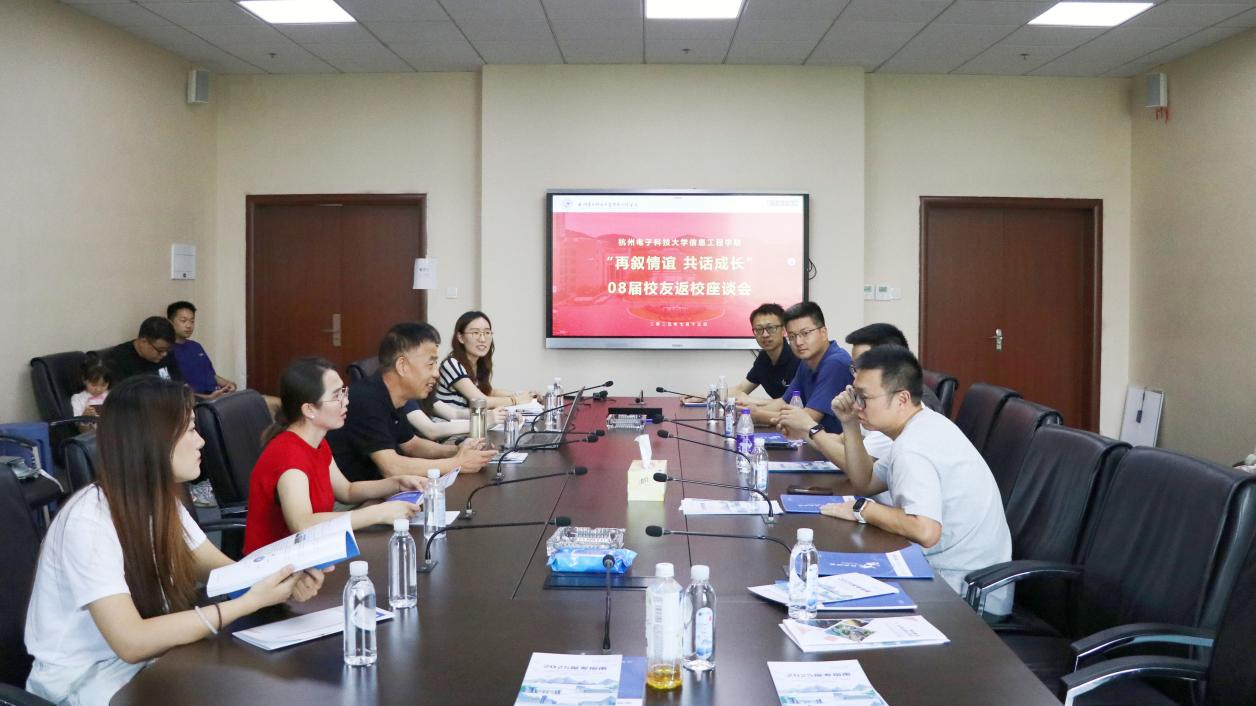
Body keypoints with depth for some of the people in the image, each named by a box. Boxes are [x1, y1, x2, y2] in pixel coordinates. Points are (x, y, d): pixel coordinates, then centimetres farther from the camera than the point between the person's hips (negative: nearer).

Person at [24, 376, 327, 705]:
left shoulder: (161, 501, 0)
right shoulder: (89, 521, -25)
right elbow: (131, 642, -30)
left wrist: (283, 581, -21)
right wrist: (251, 601, -31)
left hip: (146, 654, 7)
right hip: (83, 679, -7)